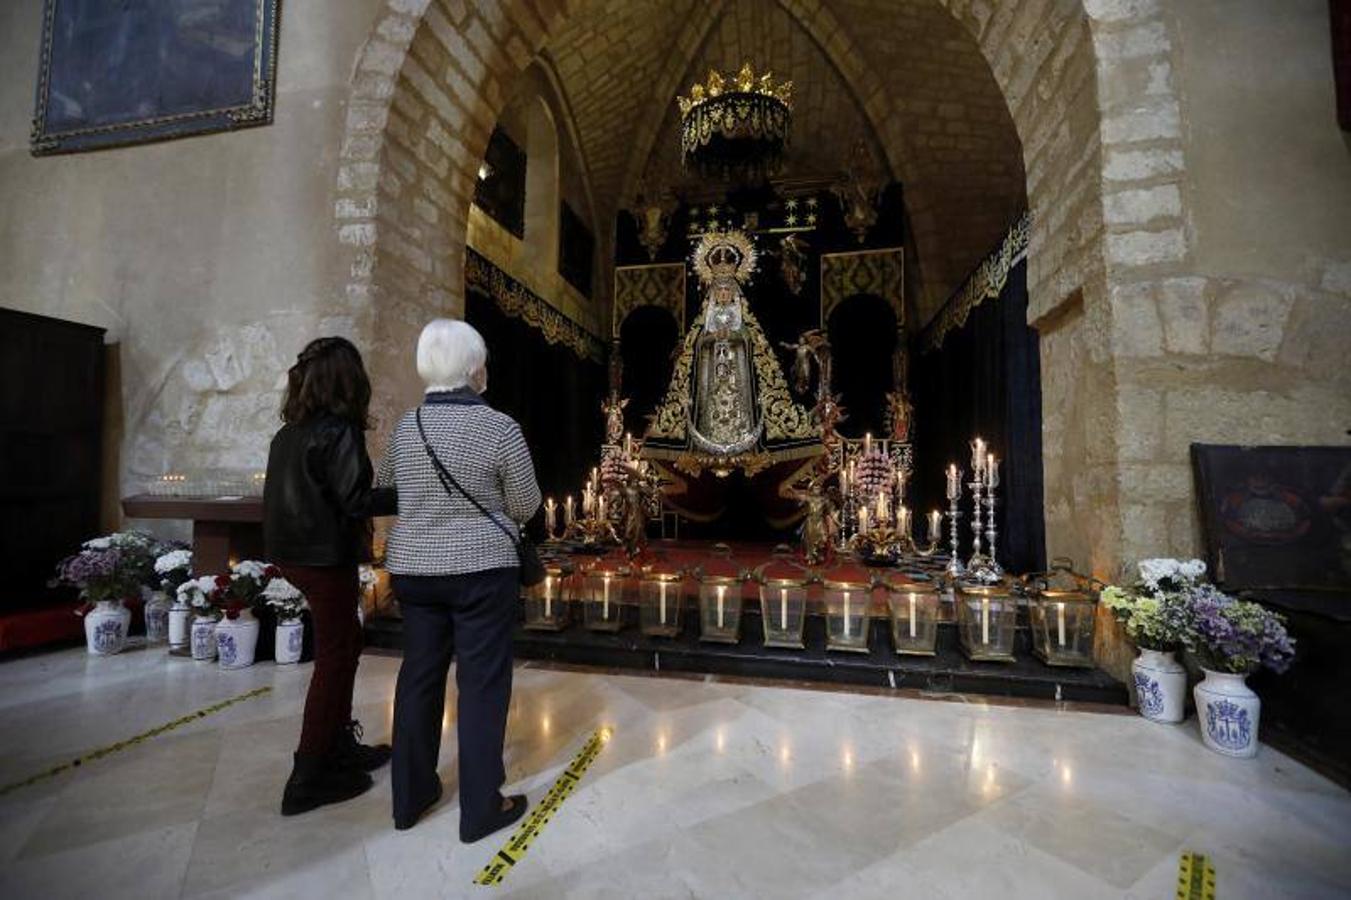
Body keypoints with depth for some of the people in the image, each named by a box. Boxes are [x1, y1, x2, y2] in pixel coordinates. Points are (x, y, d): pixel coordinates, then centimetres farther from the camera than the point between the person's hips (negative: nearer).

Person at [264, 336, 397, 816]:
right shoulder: (339, 430, -16)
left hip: (292, 551, 8)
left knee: (344, 643, 19)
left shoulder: (289, 430, 8)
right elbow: (355, 500, -20)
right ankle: (309, 777, 13)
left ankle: (339, 745, 31)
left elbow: (299, 491, 10)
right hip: (326, 556, -8)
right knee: (334, 656, 4)